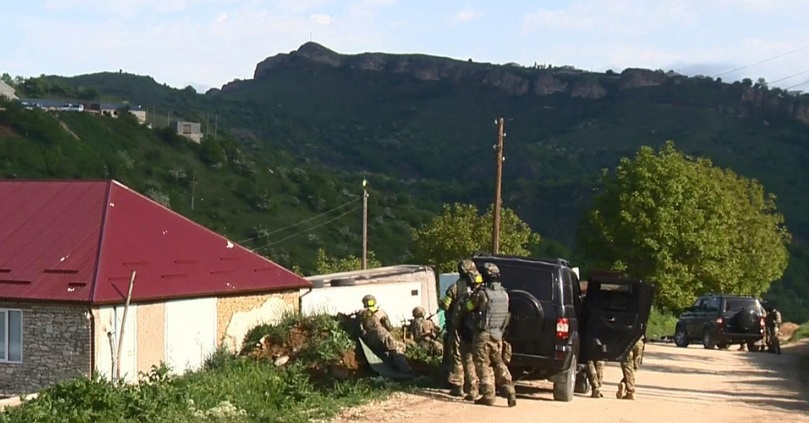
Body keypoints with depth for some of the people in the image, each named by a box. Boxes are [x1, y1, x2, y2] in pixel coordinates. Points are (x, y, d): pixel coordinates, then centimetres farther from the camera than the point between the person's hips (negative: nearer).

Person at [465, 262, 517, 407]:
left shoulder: (483, 293, -17)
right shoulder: (504, 294, 4)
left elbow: (468, 306, -5)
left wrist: (474, 291, 5)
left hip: (483, 335, -6)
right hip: (498, 335, 6)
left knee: (483, 365, 2)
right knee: (498, 363, 16)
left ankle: (488, 396, 2)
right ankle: (509, 391, 5)